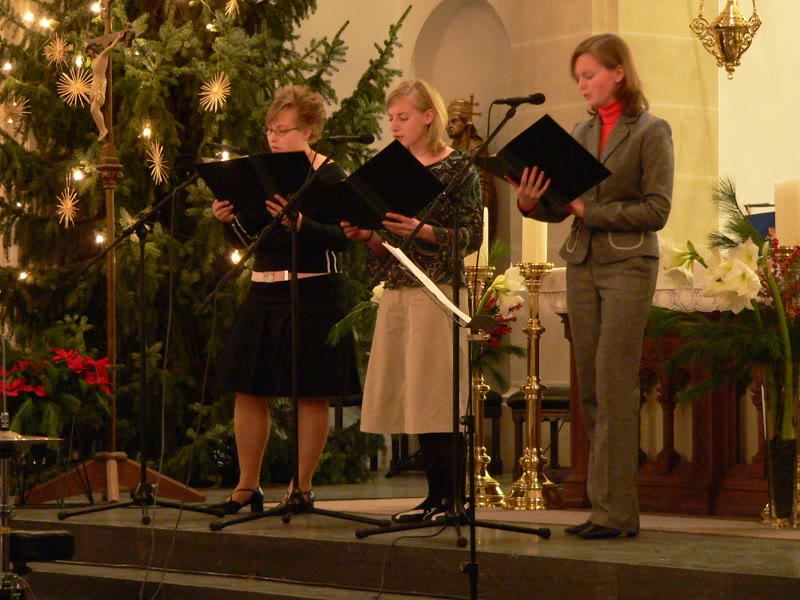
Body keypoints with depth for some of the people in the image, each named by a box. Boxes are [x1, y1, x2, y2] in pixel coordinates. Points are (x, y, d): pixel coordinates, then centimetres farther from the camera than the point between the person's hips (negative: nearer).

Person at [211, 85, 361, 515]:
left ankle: (301, 488, 6)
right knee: (248, 390, 6)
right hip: (263, 293, 6)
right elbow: (244, 239, 15)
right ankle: (247, 487, 15)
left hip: (312, 293, -6)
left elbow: (341, 238, -17)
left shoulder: (329, 176, -5)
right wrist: (228, 218, -5)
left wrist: (299, 224, -31)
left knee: (310, 394, -1)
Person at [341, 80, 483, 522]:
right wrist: (368, 235, -2)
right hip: (398, 292, 7)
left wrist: (422, 231, -20)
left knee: (439, 397, -9)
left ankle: (456, 498, -5)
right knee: (412, 399, 4)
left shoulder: (457, 167, -2)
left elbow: (473, 236, -9)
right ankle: (435, 497, 9)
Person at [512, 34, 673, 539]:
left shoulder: (651, 131, -2)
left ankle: (615, 510, -8)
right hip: (582, 265, 6)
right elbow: (560, 206, 13)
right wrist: (530, 201, -7)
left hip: (629, 264, -6)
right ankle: (610, 507, 9)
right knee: (592, 389, 4)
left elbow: (657, 209, -9)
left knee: (614, 387, -10)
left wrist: (593, 211, -14)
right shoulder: (581, 133, 15)